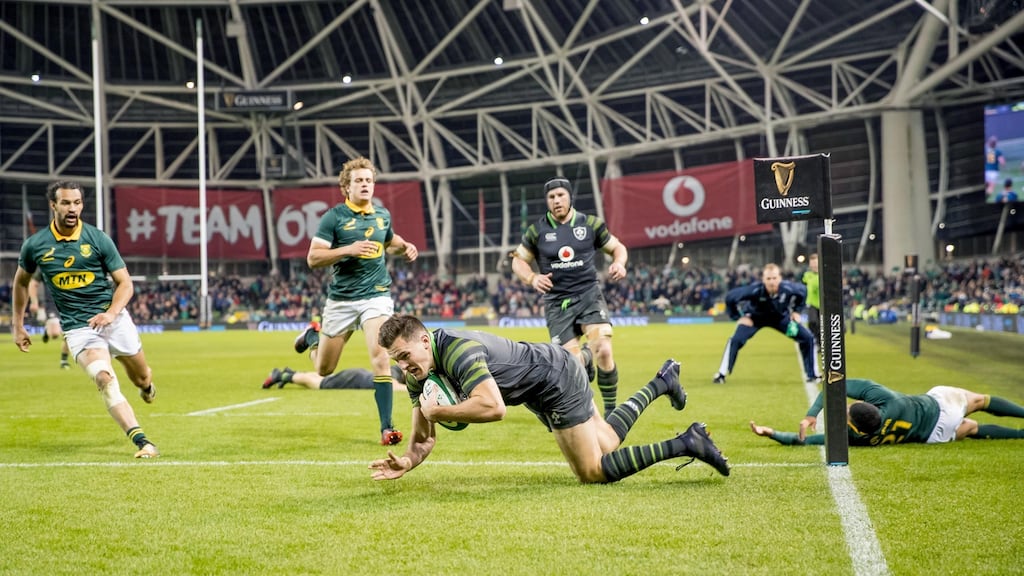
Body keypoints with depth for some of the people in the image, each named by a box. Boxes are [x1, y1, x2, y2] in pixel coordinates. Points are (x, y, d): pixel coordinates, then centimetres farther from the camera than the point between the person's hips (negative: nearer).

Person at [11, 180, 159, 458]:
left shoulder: (98, 239, -5)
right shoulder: (35, 245, -2)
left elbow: (125, 283, -2)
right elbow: (21, 281, 17)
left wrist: (111, 313, -20)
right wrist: (17, 325, 18)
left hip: (114, 318, 1)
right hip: (78, 327, -1)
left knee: (142, 379, 14)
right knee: (105, 380, -24)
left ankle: (146, 384, 54)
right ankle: (142, 442, -29)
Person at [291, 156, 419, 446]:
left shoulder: (383, 215, 8)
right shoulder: (334, 217, -7)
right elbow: (313, 258, -11)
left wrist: (406, 246, 7)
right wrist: (348, 250, -23)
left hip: (376, 295, 2)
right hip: (341, 299, -2)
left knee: (380, 360, -19)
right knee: (324, 369, 12)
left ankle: (386, 427, -15)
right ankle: (313, 336, 47)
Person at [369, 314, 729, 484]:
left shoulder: (457, 350, -34)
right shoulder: (418, 375, -7)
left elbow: (493, 407, -46)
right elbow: (425, 437, -1)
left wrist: (438, 412, -35)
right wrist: (406, 463, -22)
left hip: (557, 379, -9)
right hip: (542, 388, 9)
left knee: (594, 472, -7)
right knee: (607, 447, 23)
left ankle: (686, 444, -1)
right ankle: (662, 380, 40)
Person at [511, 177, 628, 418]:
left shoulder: (591, 224, 3)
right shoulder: (537, 231, 3)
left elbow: (617, 247, 15)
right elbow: (518, 260, 13)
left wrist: (619, 262, -8)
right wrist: (532, 278, -8)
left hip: (589, 295, -1)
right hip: (557, 304, 1)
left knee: (603, 352, -23)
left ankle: (611, 410, -5)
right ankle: (584, 357, 36)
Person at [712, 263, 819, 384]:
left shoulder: (788, 288, -32)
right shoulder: (755, 290, -38)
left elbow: (802, 290, -7)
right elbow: (730, 297, -24)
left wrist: (796, 311, -7)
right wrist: (738, 317, -19)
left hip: (781, 317, 2)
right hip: (755, 317, -2)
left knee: (807, 338, -6)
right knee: (736, 340, -23)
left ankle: (812, 375, 10)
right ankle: (722, 374, -7)